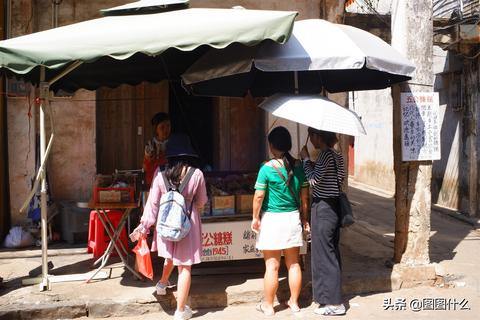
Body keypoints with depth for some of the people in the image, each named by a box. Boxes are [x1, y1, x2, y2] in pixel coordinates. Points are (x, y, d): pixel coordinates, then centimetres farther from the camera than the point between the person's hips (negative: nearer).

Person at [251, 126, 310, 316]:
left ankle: (268, 305, 14)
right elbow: (304, 196, 5)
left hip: (272, 218, -4)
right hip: (293, 217, 4)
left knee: (272, 266, 4)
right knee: (293, 263, 14)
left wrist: (255, 218, 0)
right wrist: (304, 218, 16)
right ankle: (294, 302, 24)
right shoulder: (298, 166, 0)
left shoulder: (267, 168, -13)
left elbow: (259, 196, -12)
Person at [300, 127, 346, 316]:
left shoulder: (325, 154, -17)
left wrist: (306, 159, -8)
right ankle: (333, 297, 24)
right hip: (333, 207, 9)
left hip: (323, 209, -9)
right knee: (332, 252, 15)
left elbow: (313, 179, -20)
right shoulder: (337, 155, 10)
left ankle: (334, 304, 3)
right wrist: (315, 166, 13)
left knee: (324, 254, -2)